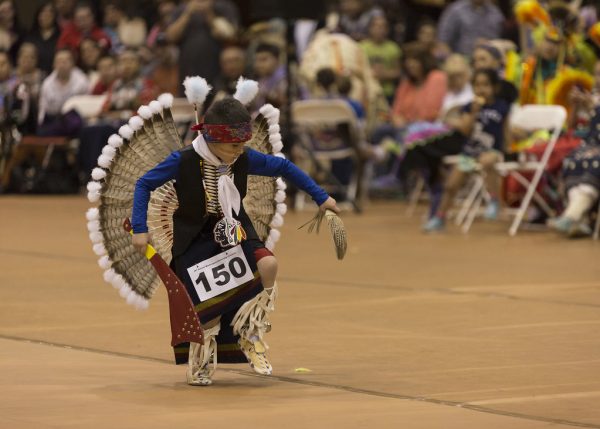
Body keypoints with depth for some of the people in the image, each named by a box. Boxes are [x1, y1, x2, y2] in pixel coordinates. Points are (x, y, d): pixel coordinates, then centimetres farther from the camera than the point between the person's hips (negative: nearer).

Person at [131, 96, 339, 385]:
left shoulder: (244, 159, -11)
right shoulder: (184, 161, -20)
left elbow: (283, 167, 4)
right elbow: (144, 184, -9)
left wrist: (321, 197, 6)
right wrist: (140, 229, -15)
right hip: (194, 240, -3)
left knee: (267, 264, -26)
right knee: (210, 308, -13)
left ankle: (251, 336, -6)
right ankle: (199, 365, 17)